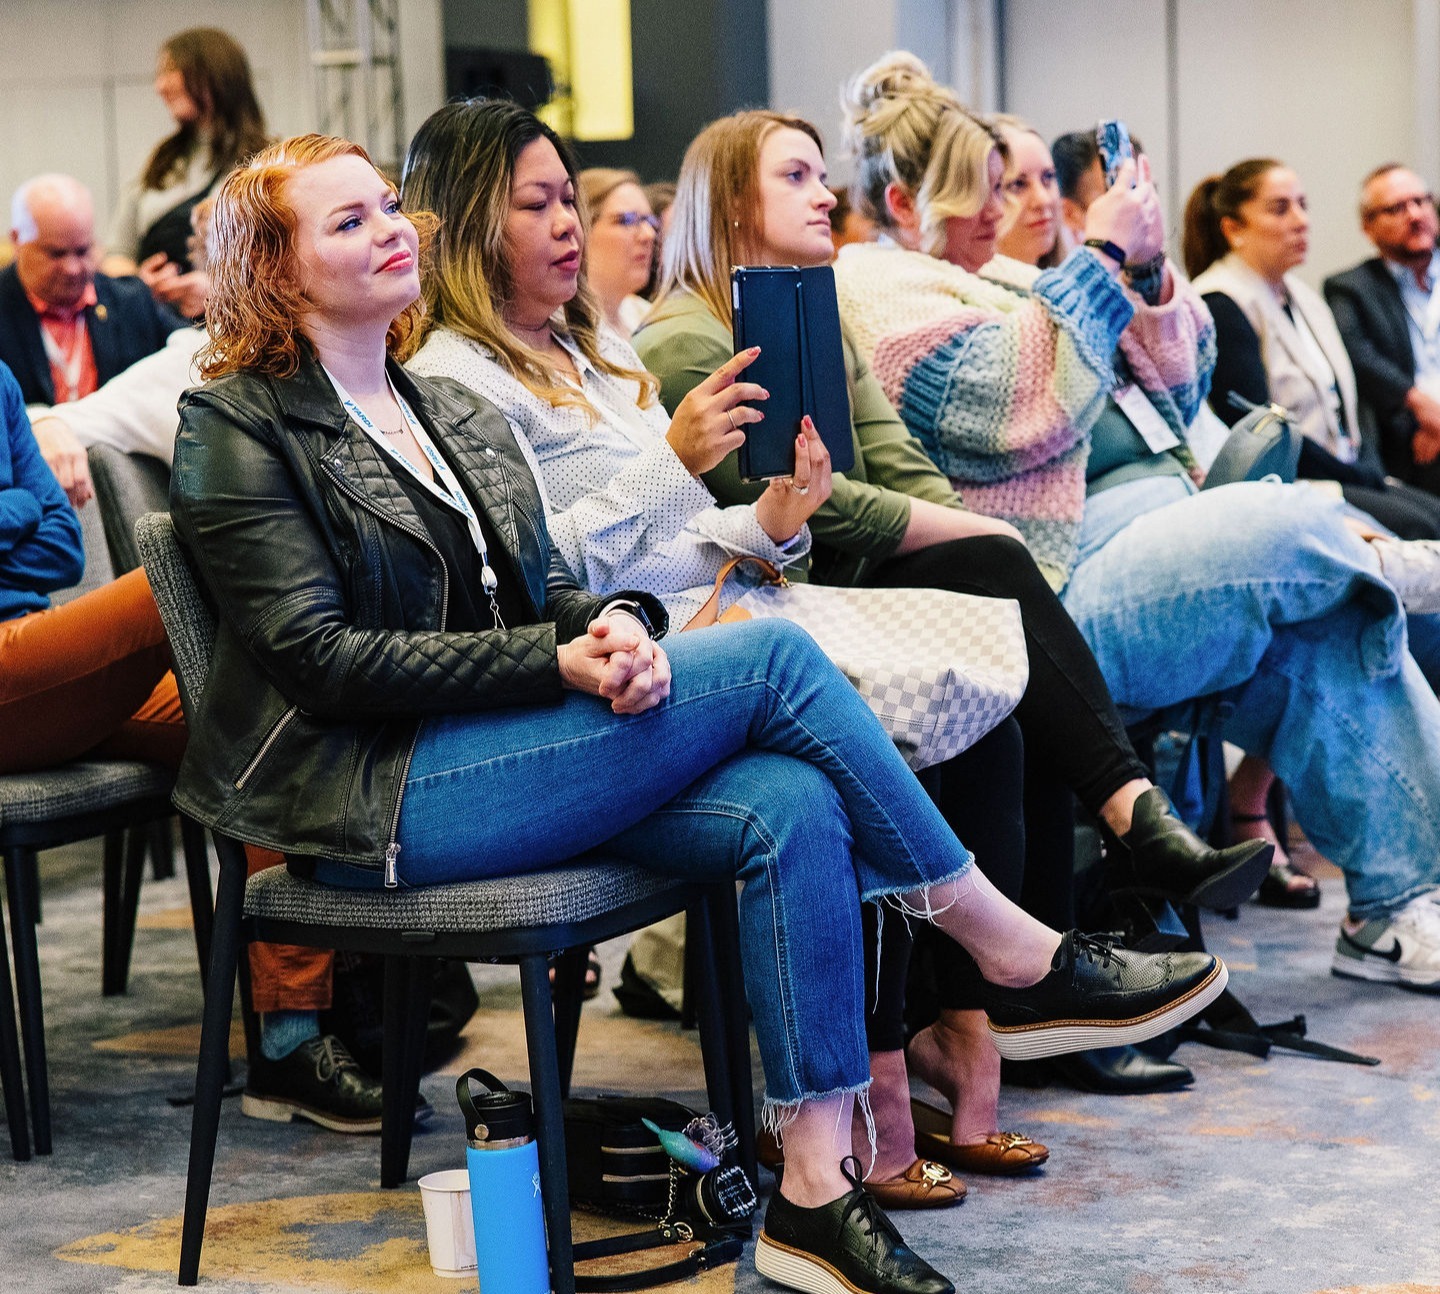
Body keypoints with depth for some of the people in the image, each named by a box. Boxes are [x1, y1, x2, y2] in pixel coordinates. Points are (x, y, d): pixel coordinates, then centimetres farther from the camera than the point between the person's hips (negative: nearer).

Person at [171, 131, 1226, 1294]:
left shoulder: (454, 415, 22)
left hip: (496, 755, 7)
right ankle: (1025, 961, -10)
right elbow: (323, 658, -12)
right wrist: (560, 662, -19)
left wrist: (616, 625, -9)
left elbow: (545, 588, 17)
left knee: (794, 809, -22)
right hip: (382, 804, -7)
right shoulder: (239, 426, -2)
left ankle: (813, 1190, -22)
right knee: (772, 659, -20)